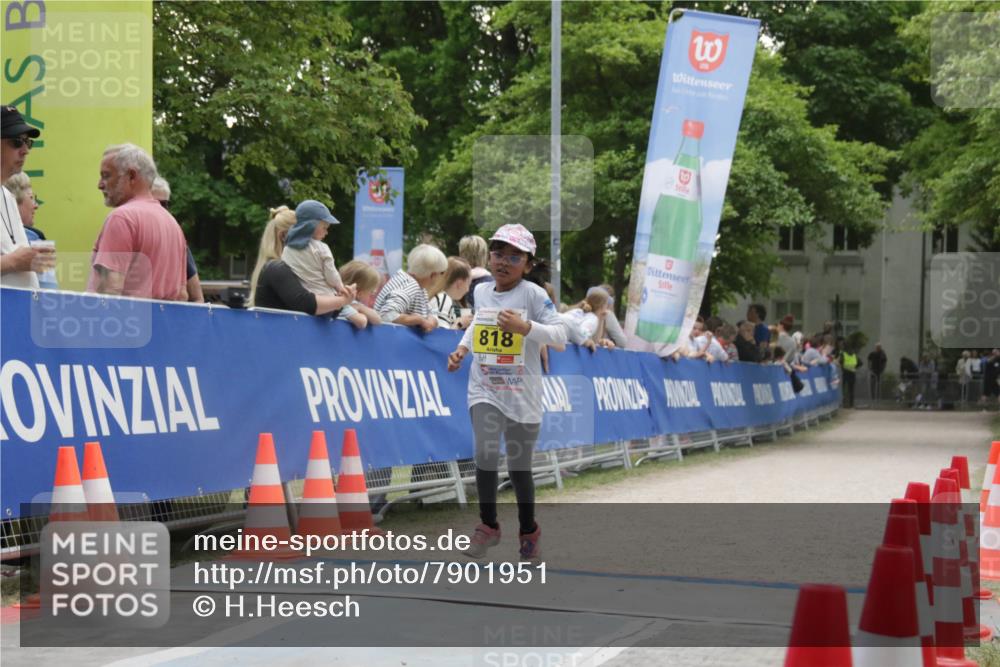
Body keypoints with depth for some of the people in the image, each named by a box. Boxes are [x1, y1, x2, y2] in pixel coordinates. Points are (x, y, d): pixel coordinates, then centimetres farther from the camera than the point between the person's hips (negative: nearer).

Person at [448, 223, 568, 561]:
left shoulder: (533, 294, -9)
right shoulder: (481, 291, 5)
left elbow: (560, 336, -17)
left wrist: (525, 327, -30)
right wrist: (462, 348, 11)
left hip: (521, 395, -2)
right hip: (484, 390, 2)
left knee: (519, 467, 9)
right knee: (486, 455, -19)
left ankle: (529, 530, 33)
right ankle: (488, 526, -1)